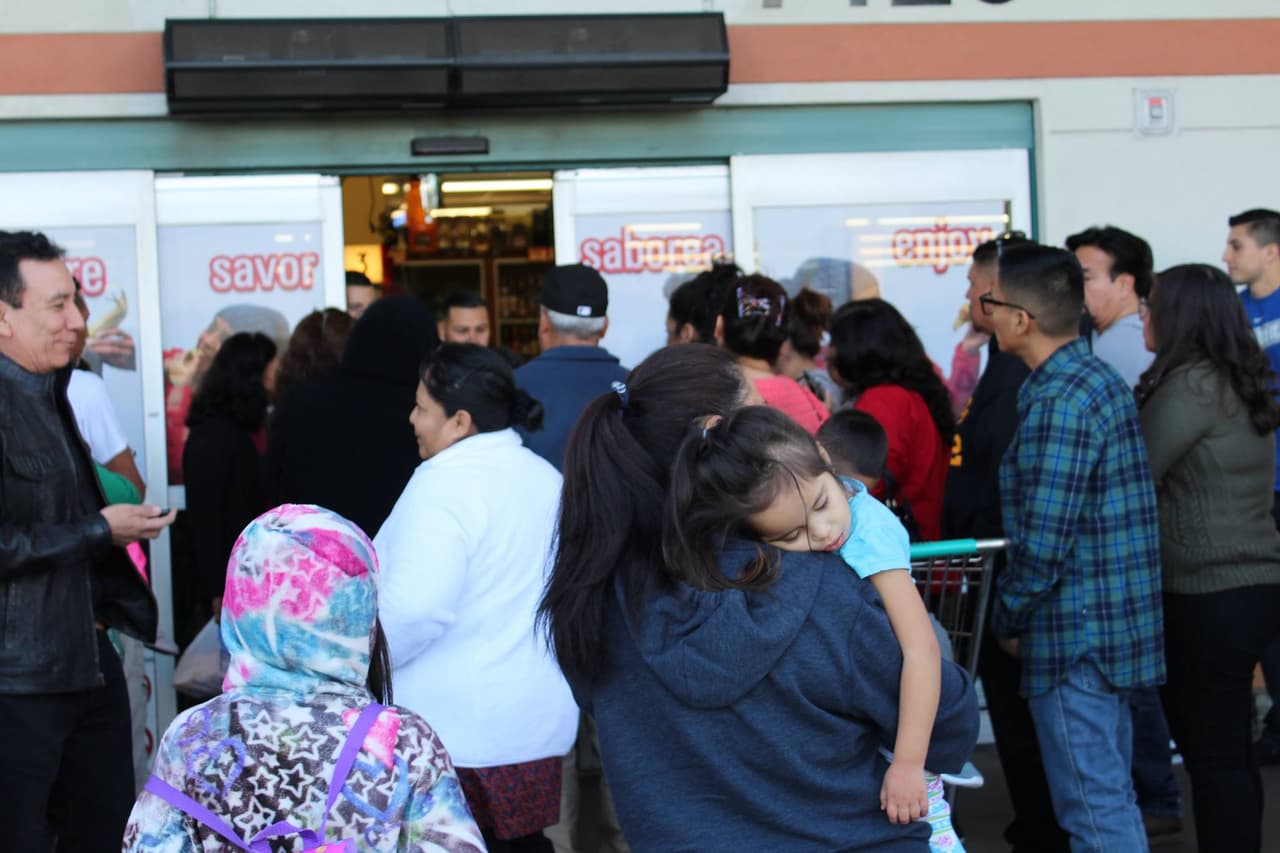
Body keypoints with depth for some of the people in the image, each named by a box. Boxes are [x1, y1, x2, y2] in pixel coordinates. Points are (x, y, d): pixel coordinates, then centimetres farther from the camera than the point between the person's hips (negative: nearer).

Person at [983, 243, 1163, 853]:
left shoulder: (1056, 402, -20)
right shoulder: (1103, 378, 11)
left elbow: (1042, 544, -22)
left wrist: (1008, 619, -6)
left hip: (1076, 637, -10)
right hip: (1121, 622, 10)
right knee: (1111, 796, 19)